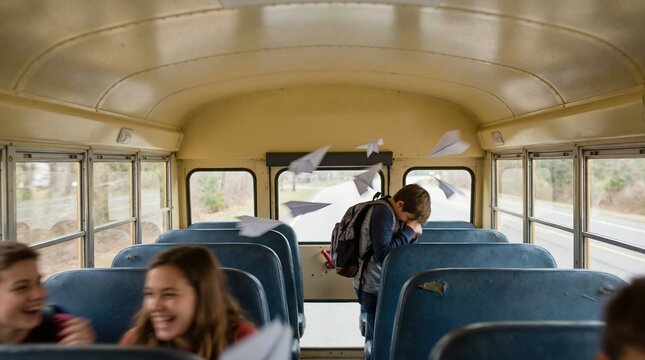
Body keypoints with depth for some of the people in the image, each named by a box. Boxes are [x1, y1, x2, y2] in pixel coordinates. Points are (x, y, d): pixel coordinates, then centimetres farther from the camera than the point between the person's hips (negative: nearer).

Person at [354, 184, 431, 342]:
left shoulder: (393, 212, 5)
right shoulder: (382, 213, -22)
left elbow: (399, 246, 12)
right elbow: (383, 254, -28)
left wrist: (413, 233, -7)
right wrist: (409, 230, -22)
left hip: (383, 284, 9)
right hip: (374, 287, -9)